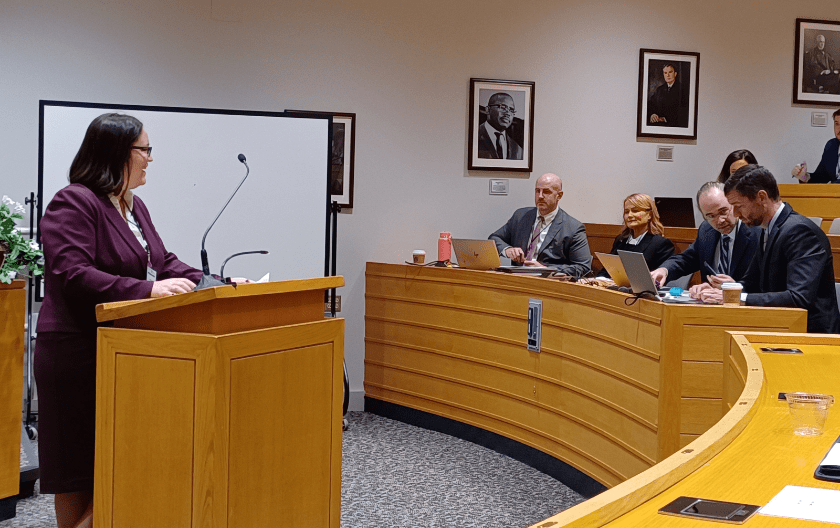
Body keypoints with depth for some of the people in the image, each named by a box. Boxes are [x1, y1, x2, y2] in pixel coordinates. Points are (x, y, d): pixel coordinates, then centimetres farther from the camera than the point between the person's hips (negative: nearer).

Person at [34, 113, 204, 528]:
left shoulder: (133, 206, 16)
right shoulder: (73, 203, -13)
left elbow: (162, 261, 16)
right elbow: (73, 275, -24)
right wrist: (146, 289, -31)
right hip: (80, 354, -9)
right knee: (79, 466, -2)